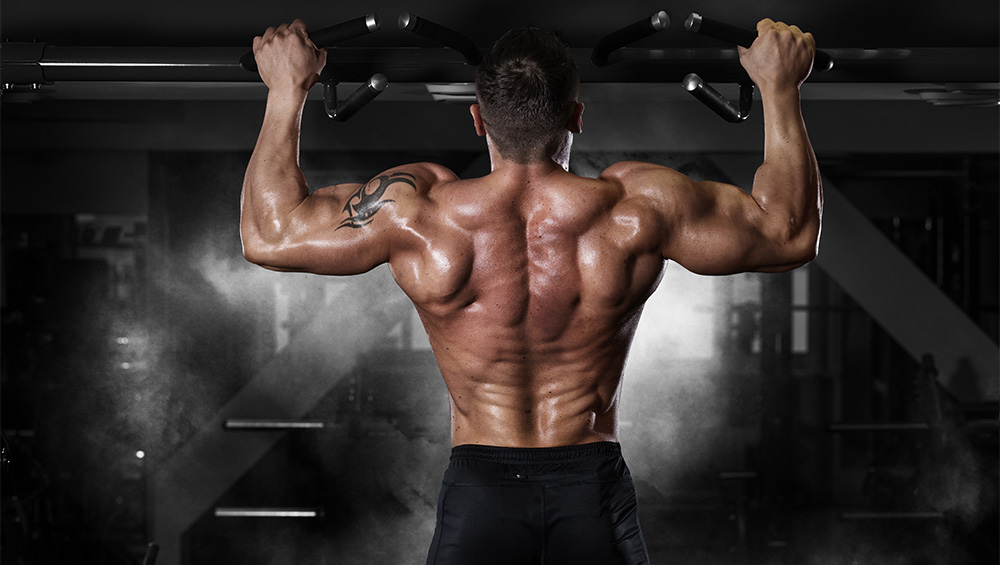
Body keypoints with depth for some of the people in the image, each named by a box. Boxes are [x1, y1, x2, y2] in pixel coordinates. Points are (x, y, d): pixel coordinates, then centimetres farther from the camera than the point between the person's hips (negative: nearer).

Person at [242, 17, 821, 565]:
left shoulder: (418, 211, -11)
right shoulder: (635, 209, -11)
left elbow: (270, 234, 1)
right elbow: (790, 233, 1)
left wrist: (287, 91, 8)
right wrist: (779, 88, 9)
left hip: (478, 487, 0)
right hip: (596, 488, 1)